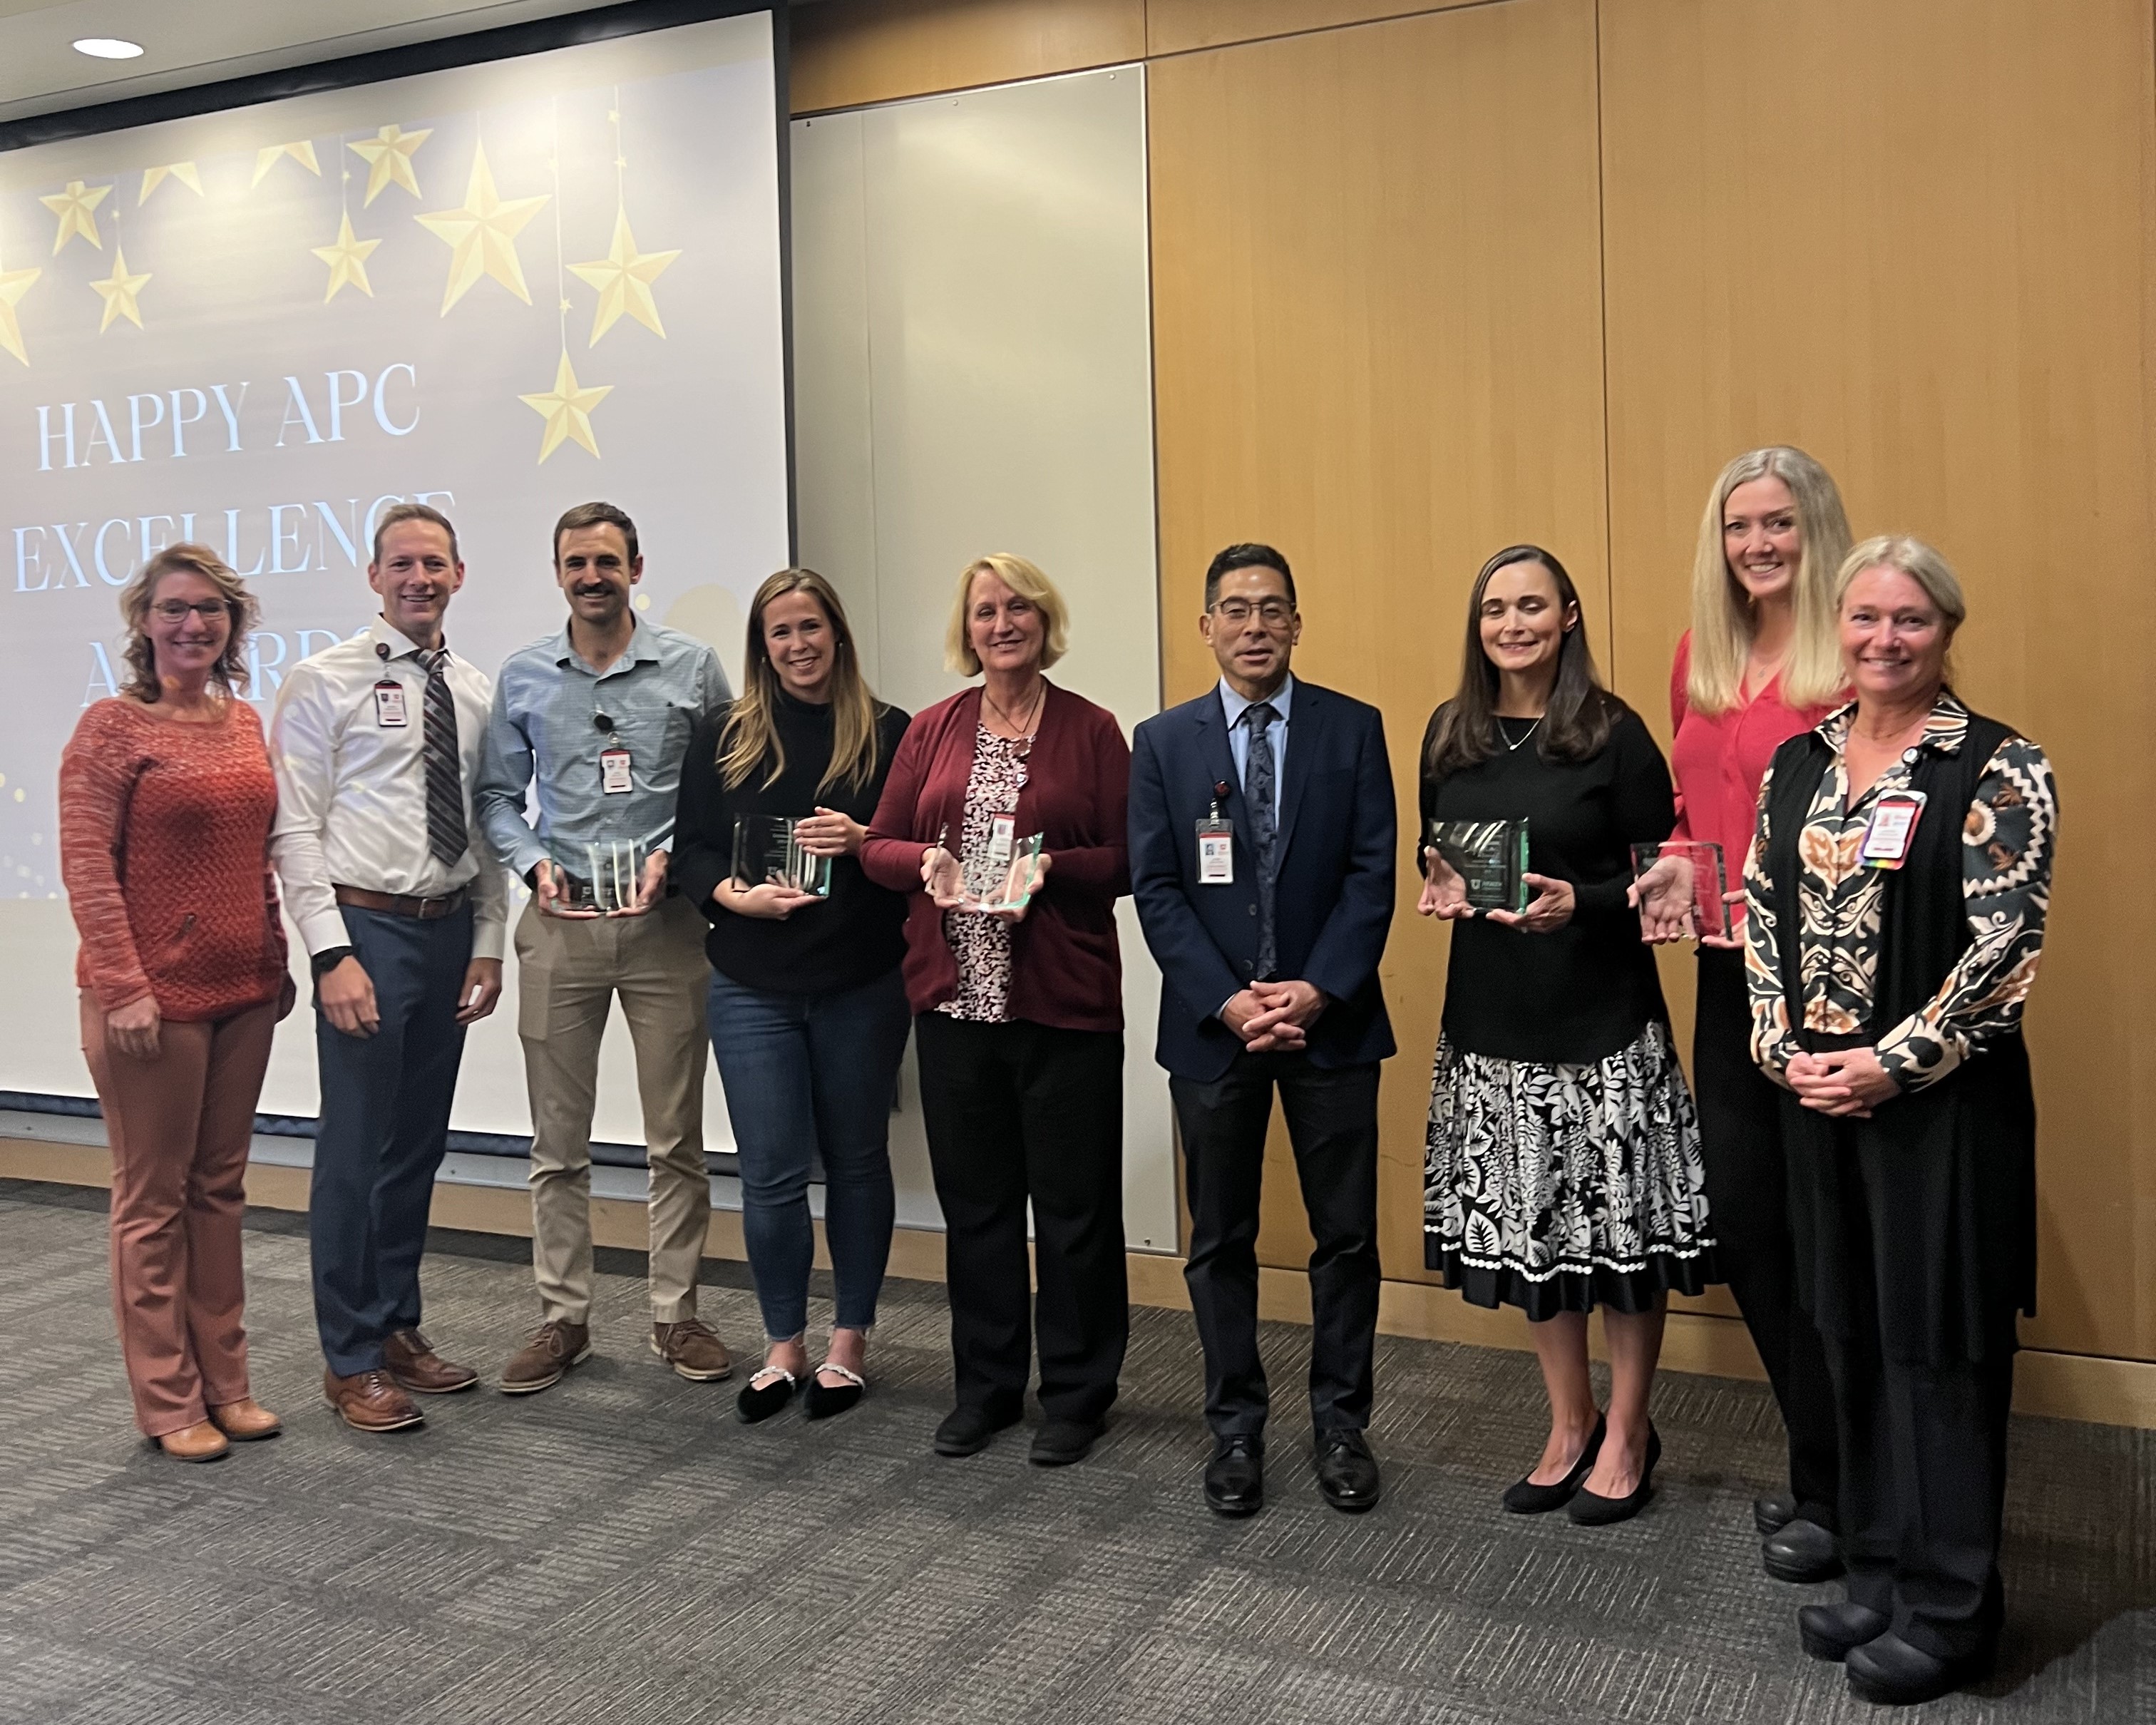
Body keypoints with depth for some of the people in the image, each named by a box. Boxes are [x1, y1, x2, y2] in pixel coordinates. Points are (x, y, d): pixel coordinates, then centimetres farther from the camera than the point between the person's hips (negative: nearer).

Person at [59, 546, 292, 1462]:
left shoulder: (246, 723, 9)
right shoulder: (112, 725, -8)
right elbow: (86, 864, -12)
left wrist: (276, 959, 11)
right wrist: (124, 987, -17)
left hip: (241, 991, 6)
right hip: (153, 994, -6)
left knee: (220, 1189, 13)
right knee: (154, 1198, 5)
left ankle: (225, 1382, 24)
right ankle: (168, 1402, 16)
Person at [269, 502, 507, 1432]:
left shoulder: (477, 691, 10)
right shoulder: (324, 682, -4)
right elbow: (295, 828, -8)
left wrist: (488, 944, 6)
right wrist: (332, 953, -15)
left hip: (451, 931, 5)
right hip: (367, 927, -5)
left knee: (421, 1143, 13)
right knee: (356, 1146, -1)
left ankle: (399, 1329, 28)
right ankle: (352, 1361, 12)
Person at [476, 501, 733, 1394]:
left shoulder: (691, 666, 2)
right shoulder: (523, 677, 7)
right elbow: (497, 795, 12)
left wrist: (676, 855, -10)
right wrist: (534, 862, -5)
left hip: (665, 922, -1)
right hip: (559, 925, 2)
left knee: (677, 1138, 5)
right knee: (558, 1142, 7)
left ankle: (676, 1312, 18)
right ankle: (563, 1317, 19)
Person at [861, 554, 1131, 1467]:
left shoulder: (1092, 730, 0)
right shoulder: (933, 730, 9)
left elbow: (1128, 861, -3)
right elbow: (879, 846, 9)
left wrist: (1051, 868, -19)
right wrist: (928, 861, -11)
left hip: (1063, 1004, -3)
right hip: (954, 1000, 3)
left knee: (1073, 1202, 5)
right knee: (974, 1199, 12)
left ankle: (1077, 1392, 20)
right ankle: (986, 1384, 27)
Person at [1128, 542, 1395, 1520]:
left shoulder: (1353, 730, 2)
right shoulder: (1164, 743, 4)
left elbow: (1373, 872, -3)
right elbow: (1156, 889, -2)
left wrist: (1319, 989, -14)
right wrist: (1229, 1001, -12)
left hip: (1332, 1021, 0)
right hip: (1212, 1025, 1)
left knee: (1347, 1233, 7)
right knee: (1221, 1239, 9)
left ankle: (1340, 1423, 23)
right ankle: (1236, 1428, 23)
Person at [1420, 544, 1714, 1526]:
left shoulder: (1613, 734, -8)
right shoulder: (1450, 734, 6)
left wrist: (1578, 904, -22)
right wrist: (1438, 886, -4)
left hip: (1602, 1018, -4)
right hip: (1491, 1016, 5)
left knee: (1618, 1225, 3)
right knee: (1524, 1225, 12)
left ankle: (1627, 1433, 24)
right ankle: (1569, 1424, 30)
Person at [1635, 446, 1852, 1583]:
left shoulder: (1855, 659, -10)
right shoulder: (1700, 659, 10)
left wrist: (1767, 889, -22)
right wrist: (1674, 868, 0)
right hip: (1728, 977, 7)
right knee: (1742, 1224, 13)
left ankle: (1827, 1495, 22)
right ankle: (1827, 1462, 33)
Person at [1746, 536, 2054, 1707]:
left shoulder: (1998, 768, -8)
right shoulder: (1797, 763, 8)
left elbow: (2006, 946, -13)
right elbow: (1761, 910, 9)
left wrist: (1894, 1062, -16)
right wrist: (1784, 1049, -3)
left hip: (1942, 1096, -5)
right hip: (1816, 1090, 5)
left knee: (1942, 1343, 4)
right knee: (1854, 1334, 14)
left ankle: (1949, 1609, 19)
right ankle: (1880, 1575, 30)